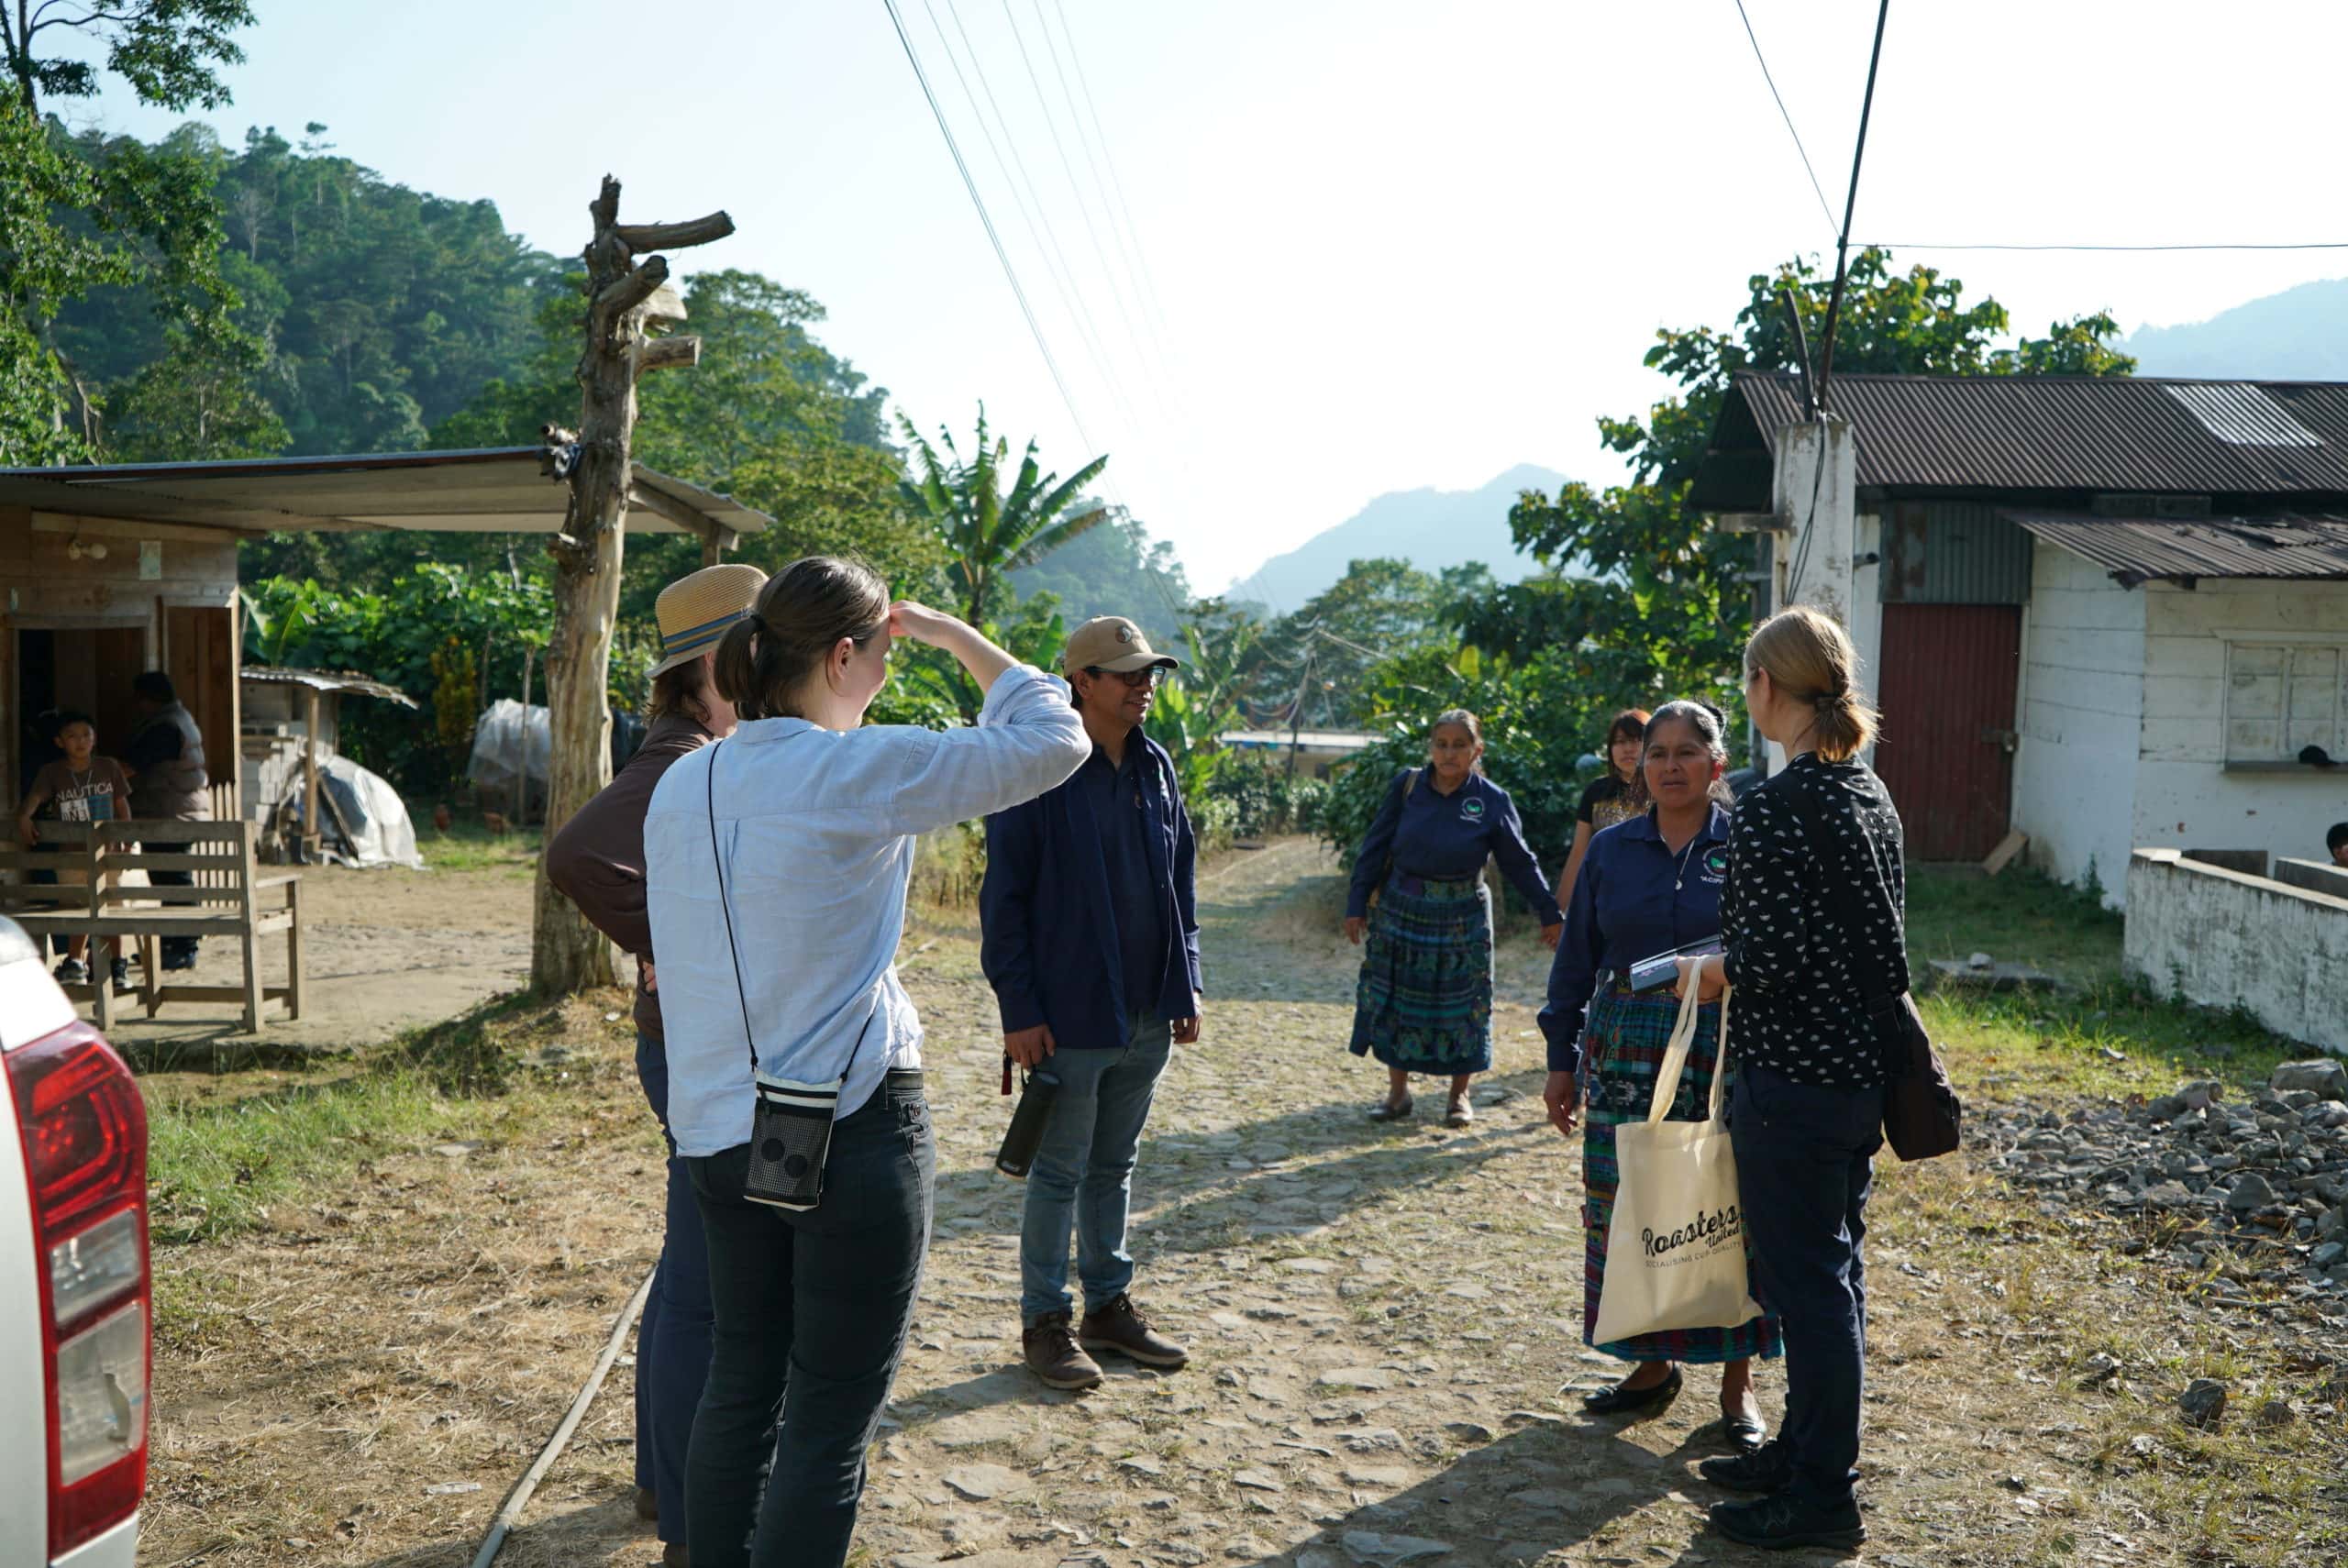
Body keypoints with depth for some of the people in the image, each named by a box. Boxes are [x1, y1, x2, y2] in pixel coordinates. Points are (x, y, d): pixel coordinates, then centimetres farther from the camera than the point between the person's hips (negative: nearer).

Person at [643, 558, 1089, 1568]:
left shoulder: (680, 785, 6)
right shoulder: (863, 769, -15)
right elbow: (1053, 740, -9)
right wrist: (945, 631, 1)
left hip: (719, 1128, 7)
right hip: (855, 1128, -7)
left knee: (740, 1383, 19)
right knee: (832, 1419, 4)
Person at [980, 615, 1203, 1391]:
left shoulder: (1155, 767, 7)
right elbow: (1002, 899, -12)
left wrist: (1186, 984, 10)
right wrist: (1019, 1008, -15)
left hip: (1147, 1019, 6)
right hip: (1070, 1020, -6)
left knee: (1114, 1168, 18)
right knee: (1059, 1174, 6)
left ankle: (1110, 1305, 31)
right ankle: (1044, 1321, 20)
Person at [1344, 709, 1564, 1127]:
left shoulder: (1492, 801, -7)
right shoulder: (1406, 786, -5)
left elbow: (1520, 863, 2)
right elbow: (1375, 847, 0)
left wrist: (1550, 914, 4)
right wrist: (1357, 905, -1)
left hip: (1461, 919, -1)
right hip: (1401, 913, 1)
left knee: (1461, 1007, 5)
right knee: (1395, 1003, 6)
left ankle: (1460, 1096, 23)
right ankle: (1397, 1091, 21)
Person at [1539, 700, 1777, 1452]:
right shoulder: (1612, 849, 6)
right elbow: (1576, 958, 10)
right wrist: (1563, 1059, 8)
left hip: (1726, 1053, -3)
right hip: (1626, 1052, 3)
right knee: (1623, 1213, 6)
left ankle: (1737, 1383, 18)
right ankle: (1651, 1366, 24)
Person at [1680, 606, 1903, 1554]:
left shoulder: (1771, 807, -19)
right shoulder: (1868, 792, 8)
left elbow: (1775, 955, -23)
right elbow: (1883, 935, 14)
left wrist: (1713, 970, -3)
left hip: (1793, 1081, -9)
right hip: (1859, 1070, 9)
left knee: (1805, 1279, 2)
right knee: (1832, 1268, 18)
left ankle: (1823, 1495, 14)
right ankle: (1808, 1448, 33)